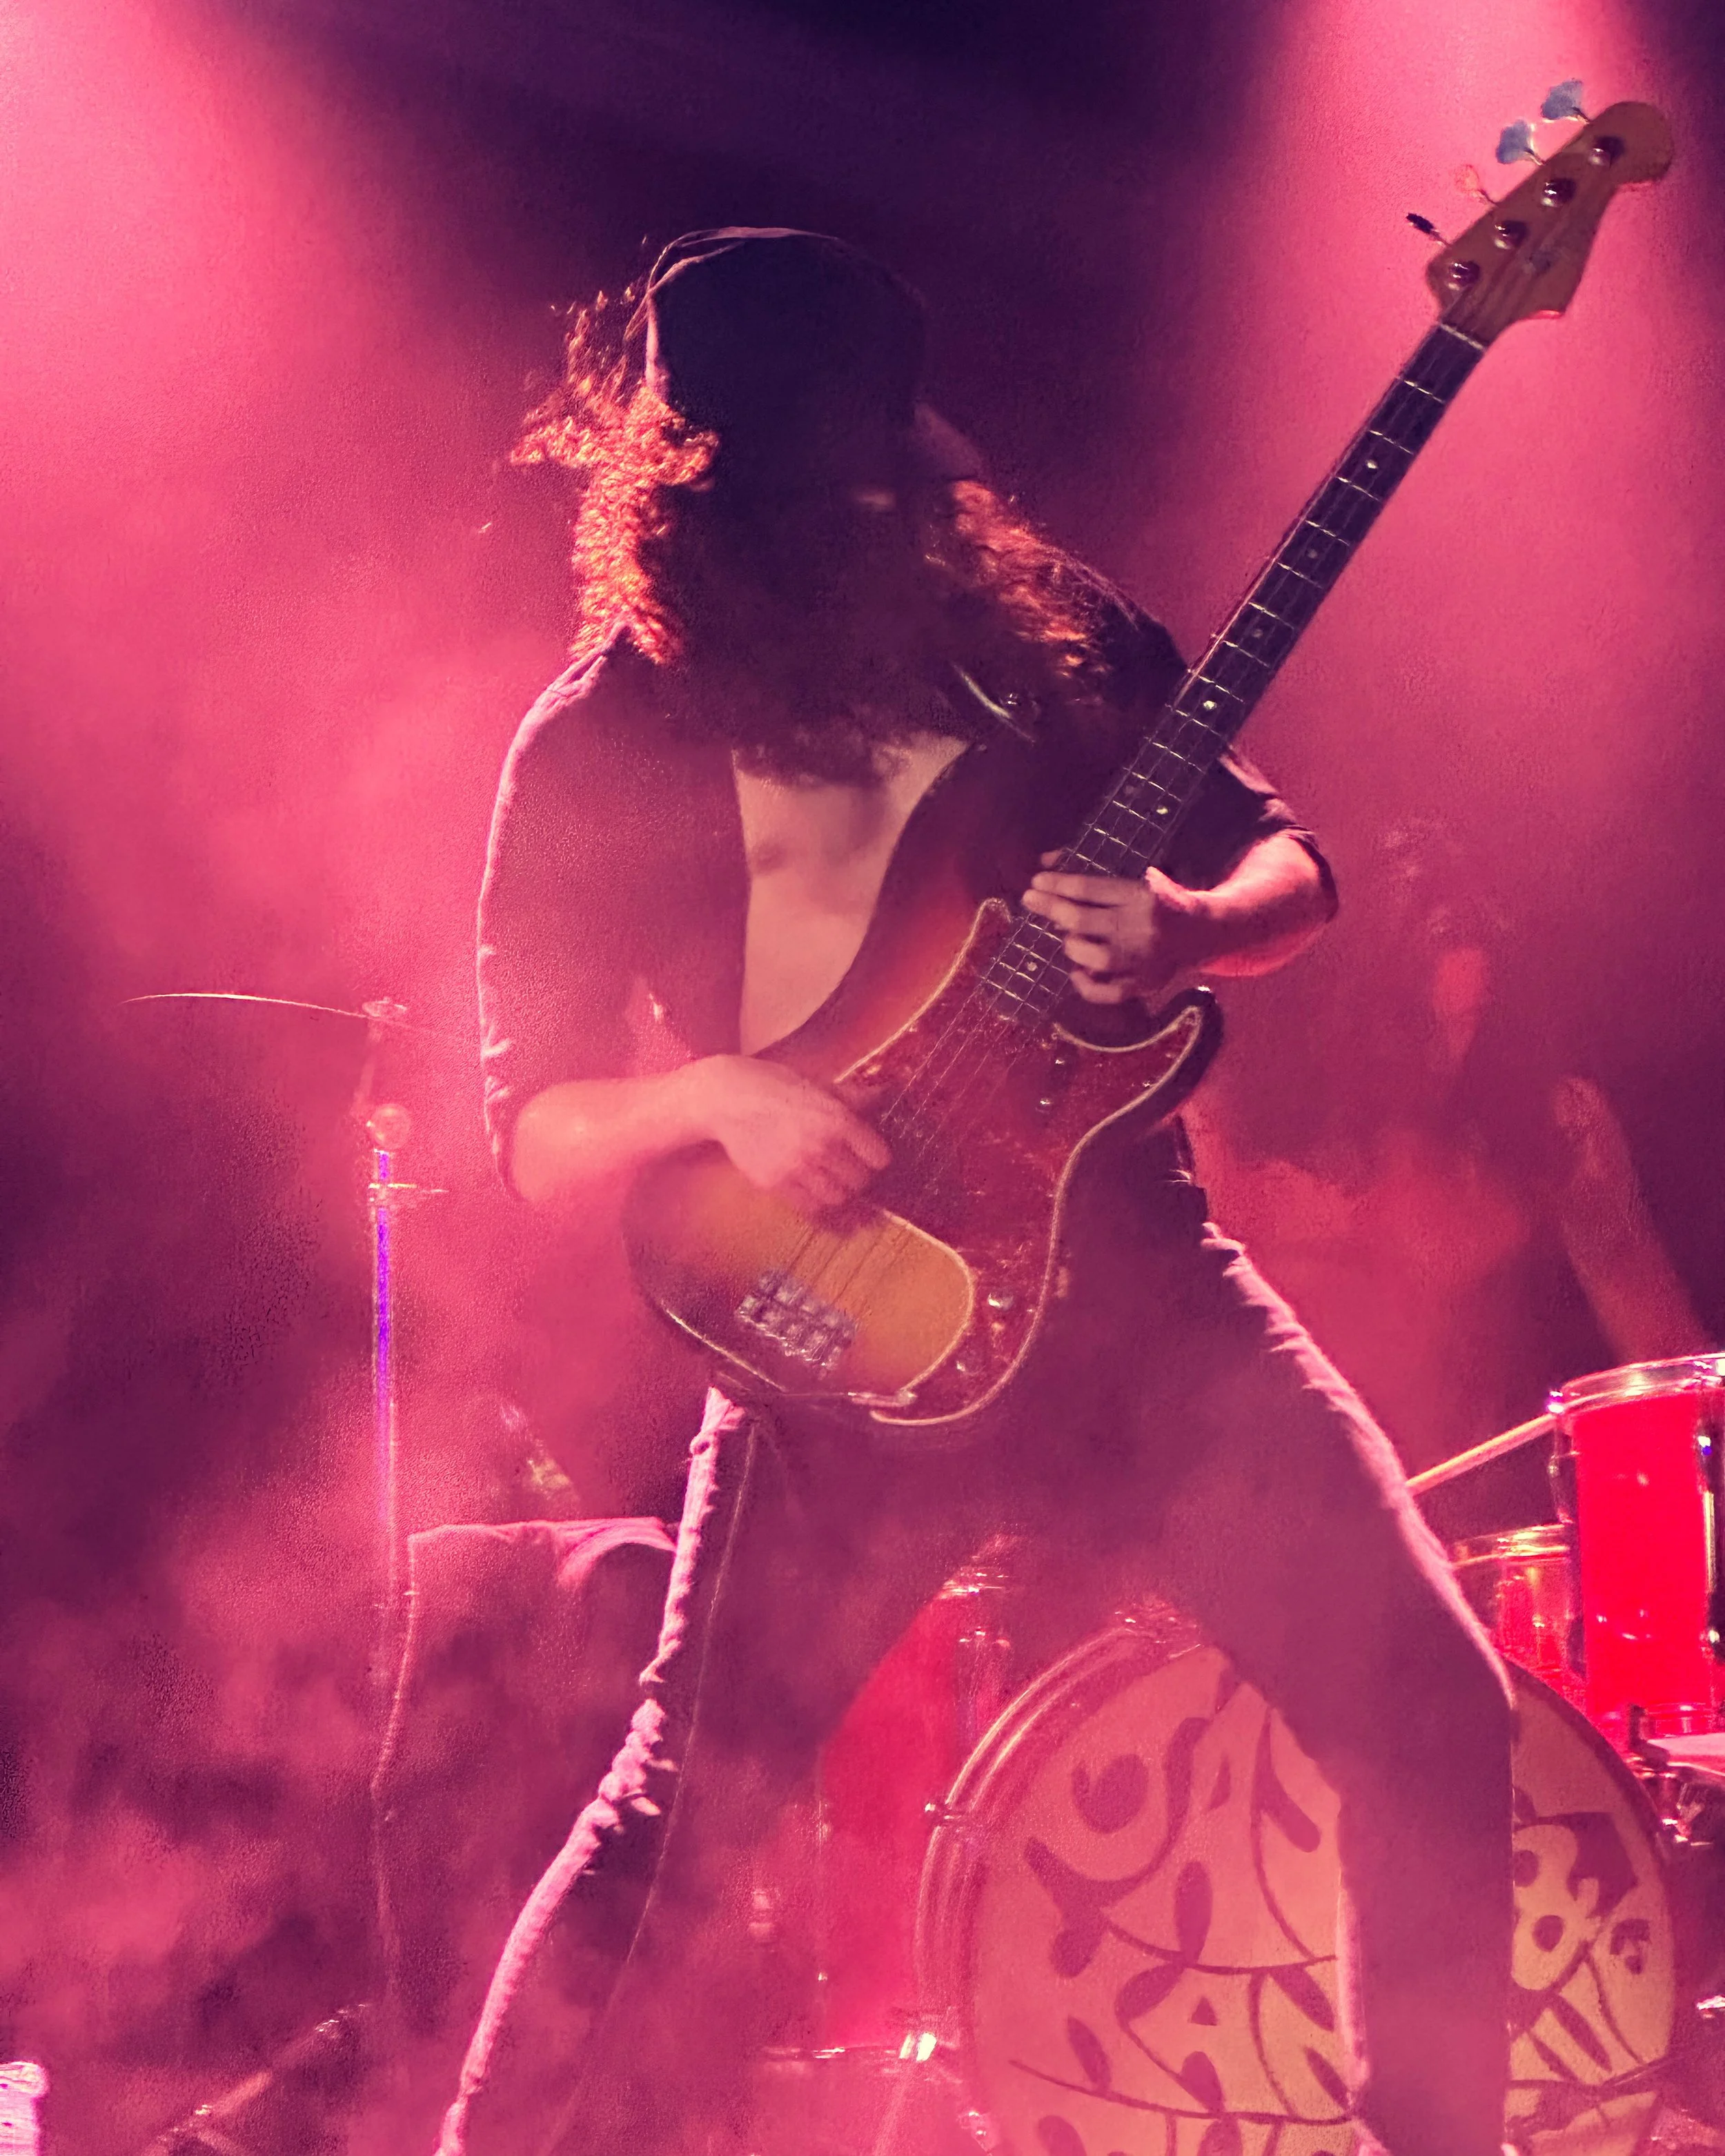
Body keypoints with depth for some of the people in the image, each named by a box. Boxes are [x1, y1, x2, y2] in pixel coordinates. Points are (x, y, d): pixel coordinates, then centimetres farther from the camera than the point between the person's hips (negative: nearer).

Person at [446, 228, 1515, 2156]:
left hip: (1126, 1265, 3)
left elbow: (1286, 861, 12)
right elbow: (532, 1134, 1)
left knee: (1437, 1714, -2)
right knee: (680, 1819, -10)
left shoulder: (1036, 626, 6)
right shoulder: (607, 745, -1)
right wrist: (711, 1089, -20)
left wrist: (1185, 931, -11)